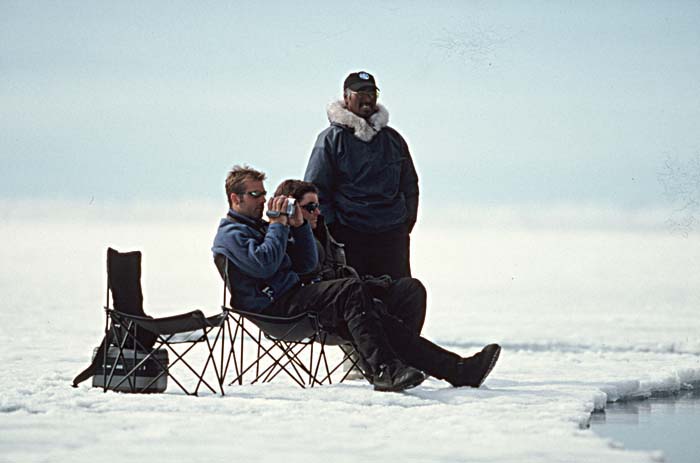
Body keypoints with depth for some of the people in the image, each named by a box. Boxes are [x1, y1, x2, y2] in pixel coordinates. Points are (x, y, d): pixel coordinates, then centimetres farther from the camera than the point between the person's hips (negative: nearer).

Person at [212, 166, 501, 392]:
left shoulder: (259, 227, 28)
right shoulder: (230, 234, 1)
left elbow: (307, 264, 24)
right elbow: (263, 265, -18)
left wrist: (298, 225, 10)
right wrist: (279, 225, -6)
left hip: (293, 297, 9)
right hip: (274, 306, -9)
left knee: (371, 317, -8)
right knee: (352, 290, -29)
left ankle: (456, 370, -18)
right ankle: (384, 369, -40)